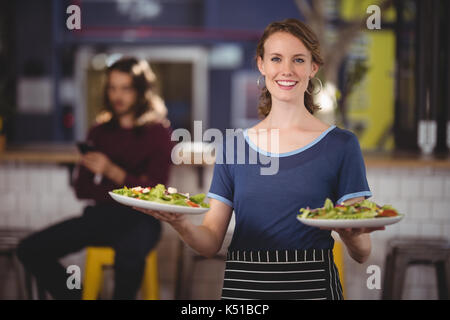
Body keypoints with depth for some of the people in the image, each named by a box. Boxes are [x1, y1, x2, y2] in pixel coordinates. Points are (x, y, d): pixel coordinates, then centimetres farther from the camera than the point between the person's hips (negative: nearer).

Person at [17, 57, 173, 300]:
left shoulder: (158, 132, 0)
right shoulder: (100, 131, 13)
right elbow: (81, 189, 8)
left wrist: (112, 172, -22)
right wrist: (129, 185, -8)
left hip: (140, 218, -5)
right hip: (101, 214, 5)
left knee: (129, 255, -41)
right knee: (30, 250, -13)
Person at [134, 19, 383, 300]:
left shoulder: (340, 145, -2)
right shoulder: (235, 146, 5)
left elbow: (362, 254, -3)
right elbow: (211, 242, 3)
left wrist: (350, 233, -25)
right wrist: (180, 223, -17)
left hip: (311, 287, -2)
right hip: (242, 286, 2)